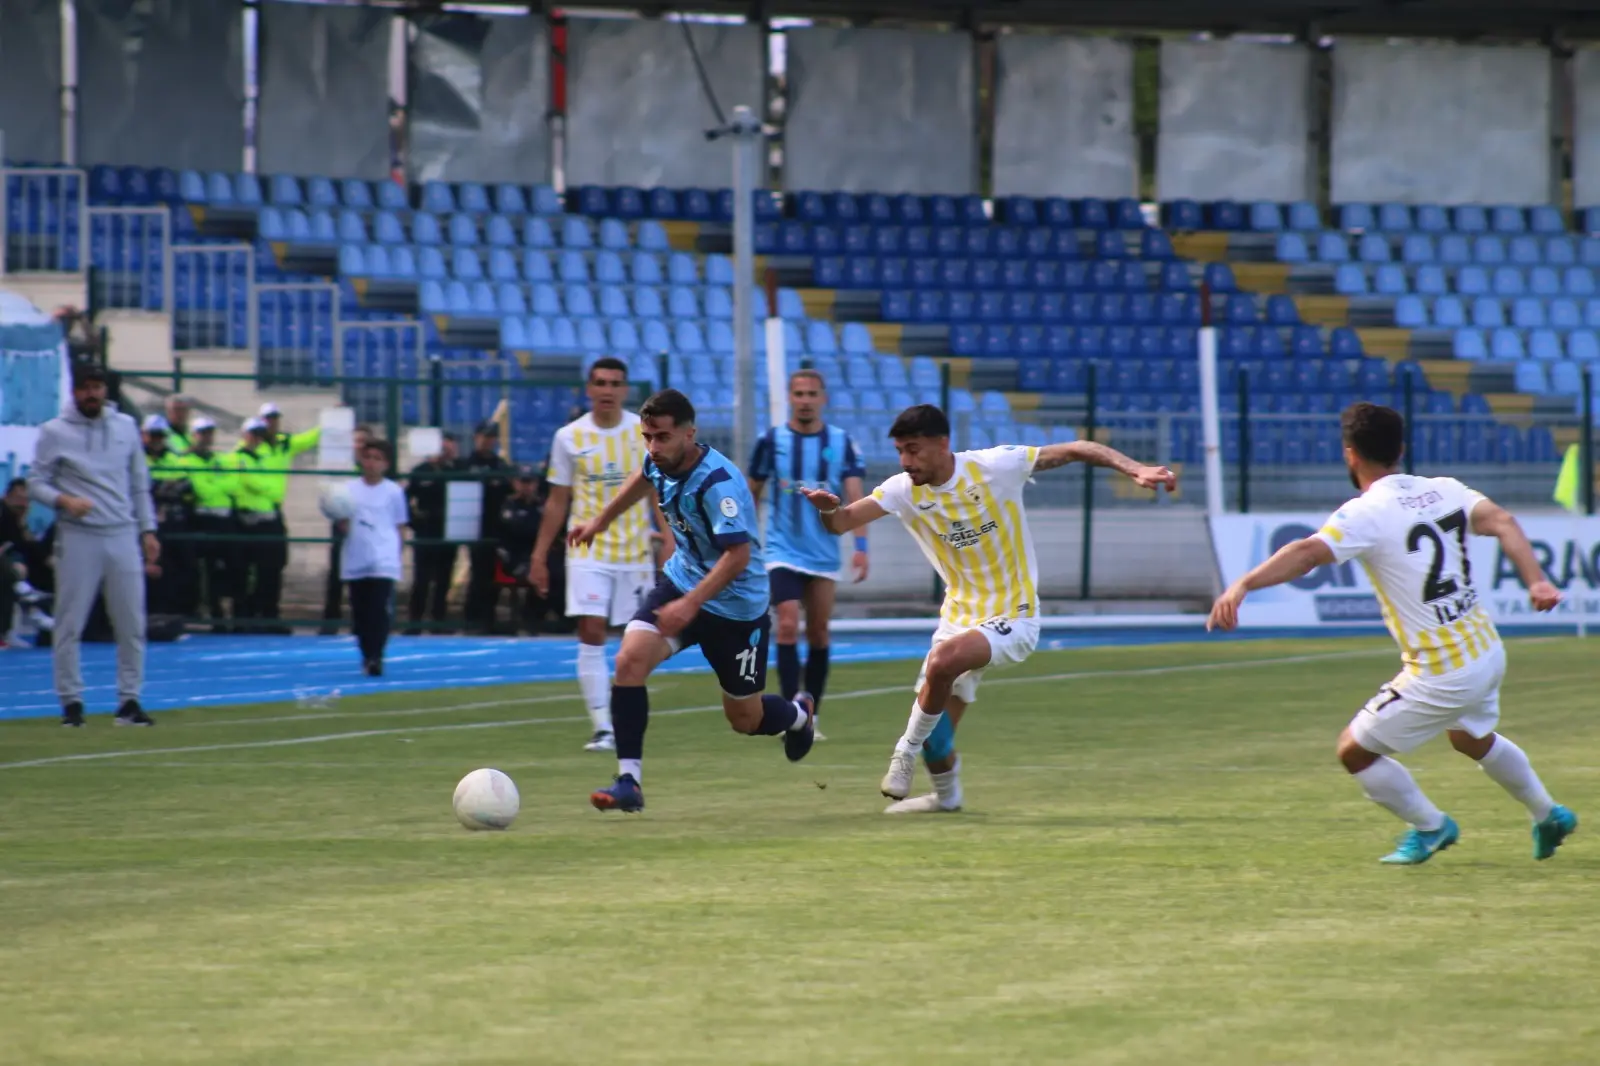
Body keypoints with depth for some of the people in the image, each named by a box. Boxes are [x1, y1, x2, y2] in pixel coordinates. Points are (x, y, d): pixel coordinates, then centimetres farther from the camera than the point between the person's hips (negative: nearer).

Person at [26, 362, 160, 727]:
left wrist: (147, 530, 11)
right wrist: (64, 500, -20)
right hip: (77, 538, -3)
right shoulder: (54, 432, 0)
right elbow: (36, 482, -1)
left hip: (122, 536, 3)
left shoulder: (126, 426, 11)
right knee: (69, 625, -3)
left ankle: (129, 700, 9)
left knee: (132, 625, 2)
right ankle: (71, 702, 5)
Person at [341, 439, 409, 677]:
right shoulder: (350, 491, 7)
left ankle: (375, 657, -12)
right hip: (356, 561, 3)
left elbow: (400, 528, 7)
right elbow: (345, 527, 8)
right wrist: (341, 519, -13)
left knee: (379, 610, -12)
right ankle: (367, 655, 20)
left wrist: (395, 553, 4)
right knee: (360, 612, 7)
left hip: (383, 562, -3)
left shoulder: (393, 492, 1)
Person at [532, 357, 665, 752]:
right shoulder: (569, 437, 1)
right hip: (588, 552, -1)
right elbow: (557, 501, 7)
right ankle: (601, 727, -13)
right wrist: (539, 556, 4)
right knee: (591, 634, -13)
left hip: (636, 551, 1)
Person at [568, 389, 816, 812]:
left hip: (735, 606, -6)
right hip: (681, 581, 6)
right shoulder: (661, 462, -7)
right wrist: (601, 520, 28)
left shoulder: (718, 483, -30)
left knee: (745, 719, 7)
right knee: (630, 659, -20)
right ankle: (628, 781, -17)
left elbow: (739, 555, -33)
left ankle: (798, 715, 45)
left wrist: (691, 604, -40)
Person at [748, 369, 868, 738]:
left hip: (823, 555, 2)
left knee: (818, 635, 7)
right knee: (788, 626, -15)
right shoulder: (772, 440, -1)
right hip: (783, 552, -2)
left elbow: (855, 497, -7)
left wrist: (860, 546, -19)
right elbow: (752, 494, 9)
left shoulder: (841, 442, -1)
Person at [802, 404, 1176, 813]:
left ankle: (906, 753, -10)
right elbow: (843, 522, -17)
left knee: (942, 661, -32)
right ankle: (946, 795, 38)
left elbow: (1076, 450, -12)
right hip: (959, 618, 5)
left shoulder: (994, 467, -17)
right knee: (935, 730, 7)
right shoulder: (903, 490, -6)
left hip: (1012, 619, -5)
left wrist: (1136, 470, -24)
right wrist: (828, 508, -40)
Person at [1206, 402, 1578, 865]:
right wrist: (1536, 581, -20)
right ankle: (1548, 816, 50)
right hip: (1488, 653, 8)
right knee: (1472, 738, 36)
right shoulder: (1444, 491, 4)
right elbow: (1500, 521, -11)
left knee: (1355, 751, 10)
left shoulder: (1365, 514, -15)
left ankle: (1431, 827, 23)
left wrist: (1243, 585, -43)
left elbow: (1308, 552, -31)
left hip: (1441, 677, -8)